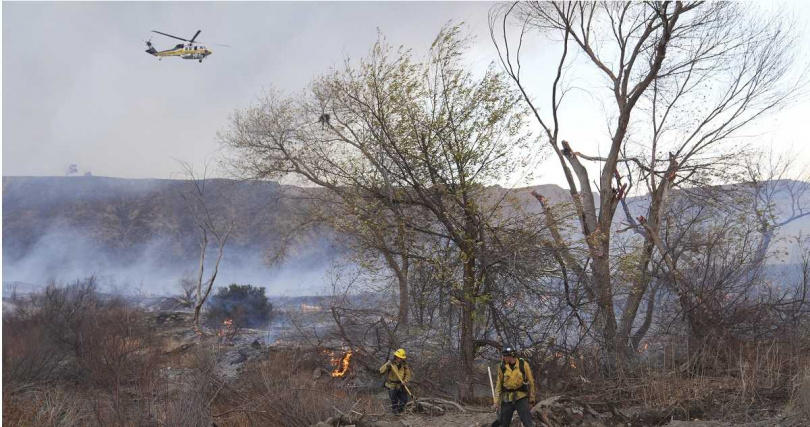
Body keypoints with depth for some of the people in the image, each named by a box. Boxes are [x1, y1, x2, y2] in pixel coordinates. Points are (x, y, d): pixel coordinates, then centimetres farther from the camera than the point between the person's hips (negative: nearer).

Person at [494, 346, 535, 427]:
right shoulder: (502, 367, 0)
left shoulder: (523, 365, -6)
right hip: (507, 399, 3)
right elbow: (499, 385, 5)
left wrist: (531, 400, 1)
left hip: (521, 398, -3)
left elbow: (530, 382, 0)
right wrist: (497, 402, 1)